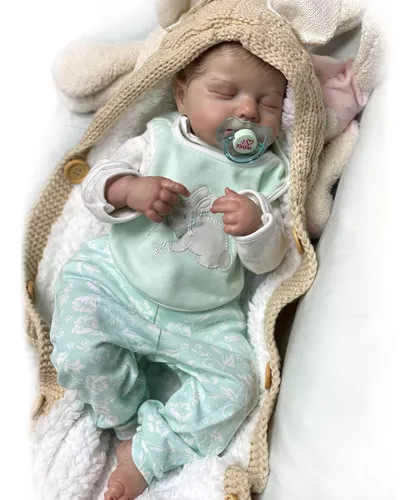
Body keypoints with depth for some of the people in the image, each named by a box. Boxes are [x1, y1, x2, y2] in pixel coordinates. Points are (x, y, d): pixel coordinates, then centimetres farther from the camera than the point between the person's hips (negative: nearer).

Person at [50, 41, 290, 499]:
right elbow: (95, 184, 0)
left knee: (235, 388, -13)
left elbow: (266, 260, 0)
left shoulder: (265, 174, 1)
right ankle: (131, 422, 9)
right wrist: (130, 188, -22)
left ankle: (143, 455, 0)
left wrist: (256, 225, -22)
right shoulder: (159, 139, 0)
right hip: (114, 279, 0)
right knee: (77, 355, -20)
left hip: (203, 320, 1)